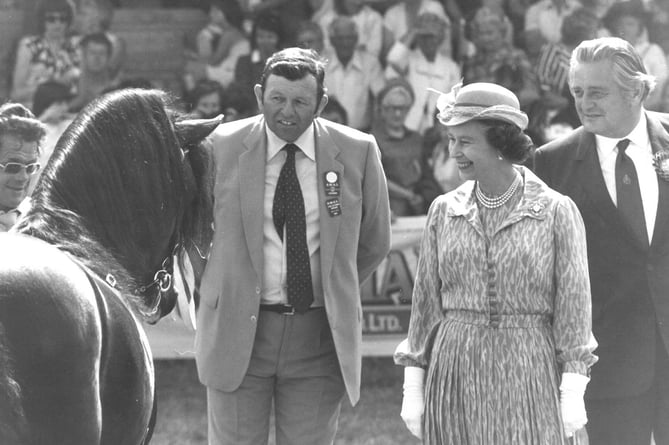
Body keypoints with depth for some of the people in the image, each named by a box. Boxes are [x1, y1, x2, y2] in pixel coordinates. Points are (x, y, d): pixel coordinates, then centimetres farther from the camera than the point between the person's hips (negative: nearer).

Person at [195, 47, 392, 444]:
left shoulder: (357, 152, -1)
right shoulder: (222, 147, -4)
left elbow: (374, 243, 12)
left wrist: (336, 291, 11)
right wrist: (220, 288, 10)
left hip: (320, 336, 1)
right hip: (239, 332, -1)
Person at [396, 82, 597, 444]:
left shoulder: (556, 211, -2)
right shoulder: (444, 211, 8)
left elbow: (573, 301, -2)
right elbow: (426, 301, 11)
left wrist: (573, 393, -7)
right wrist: (413, 386, 7)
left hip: (527, 371, -3)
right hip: (455, 372, 3)